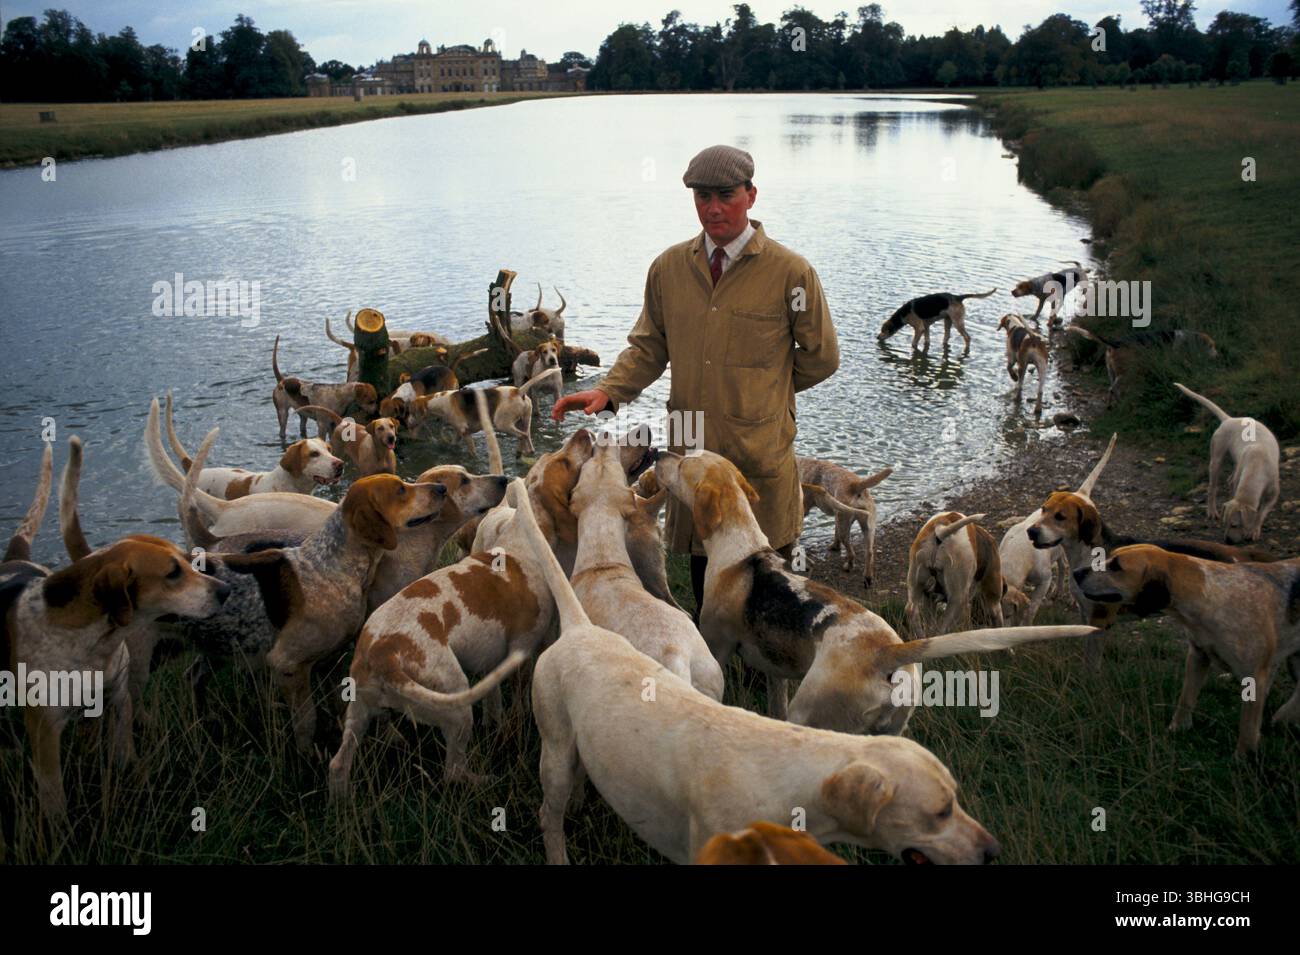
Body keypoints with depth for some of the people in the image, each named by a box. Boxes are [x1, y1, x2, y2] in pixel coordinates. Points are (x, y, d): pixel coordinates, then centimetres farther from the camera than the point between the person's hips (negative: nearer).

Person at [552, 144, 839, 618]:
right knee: (703, 585, 14)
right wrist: (608, 391, -6)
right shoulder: (669, 268, 4)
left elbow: (821, 357, 3)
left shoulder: (790, 272, -7)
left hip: (761, 455, -3)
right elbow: (648, 346, 10)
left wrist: (765, 390, 9)